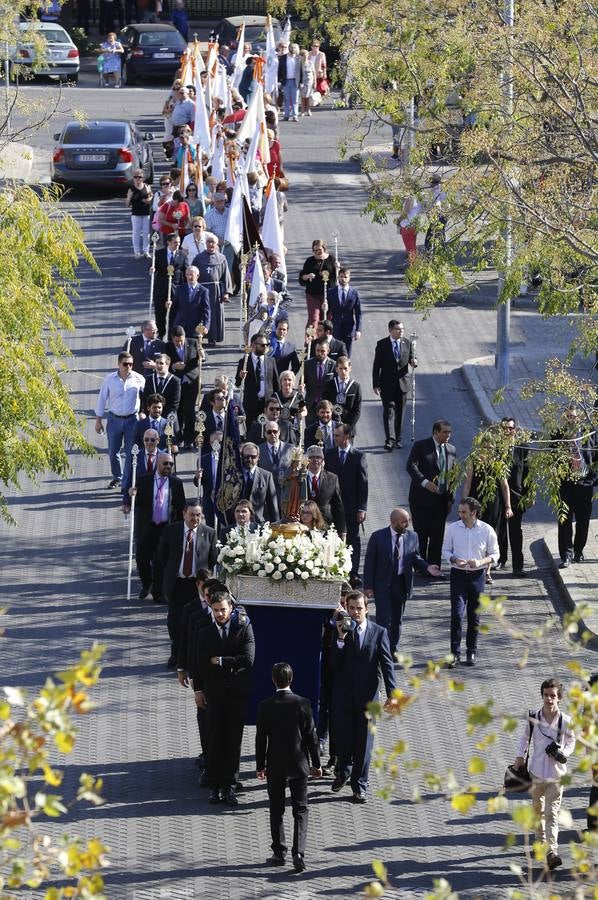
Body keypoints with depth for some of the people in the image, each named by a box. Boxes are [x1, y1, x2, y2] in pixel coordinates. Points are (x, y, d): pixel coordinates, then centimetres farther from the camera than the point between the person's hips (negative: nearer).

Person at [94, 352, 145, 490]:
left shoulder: (139, 379, -6)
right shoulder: (109, 379, -4)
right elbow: (102, 399, 3)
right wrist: (98, 420, 4)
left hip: (132, 420, -1)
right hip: (114, 419, 1)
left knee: (131, 452, -1)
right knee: (113, 451, 9)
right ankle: (117, 478, 29)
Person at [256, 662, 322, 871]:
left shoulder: (265, 707, -8)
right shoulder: (303, 704, -9)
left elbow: (261, 739, -3)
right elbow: (311, 736, -5)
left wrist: (260, 766, 8)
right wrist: (316, 764, 5)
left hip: (275, 767, 0)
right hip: (299, 767, 0)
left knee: (276, 812, 12)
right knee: (300, 811, 5)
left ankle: (279, 853, 15)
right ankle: (298, 852, -10)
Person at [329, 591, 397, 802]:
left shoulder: (379, 632, 0)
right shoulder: (340, 630, 3)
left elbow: (387, 664, -2)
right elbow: (333, 663, -5)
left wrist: (392, 693, -10)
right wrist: (341, 638, -17)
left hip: (367, 694, -1)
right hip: (343, 694, 1)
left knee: (364, 742, 1)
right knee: (343, 738, 5)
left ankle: (359, 786, 10)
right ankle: (342, 772, 33)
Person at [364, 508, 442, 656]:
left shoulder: (412, 537, 3)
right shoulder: (378, 537, -7)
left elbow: (415, 559, 10)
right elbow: (369, 562, -5)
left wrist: (427, 567, -11)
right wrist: (368, 586, -8)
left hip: (402, 585, 4)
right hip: (383, 584, -4)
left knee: (397, 620, 13)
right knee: (384, 619, -6)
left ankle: (393, 650, 25)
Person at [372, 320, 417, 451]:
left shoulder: (407, 343, 6)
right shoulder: (382, 345, -3)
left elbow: (411, 358, 13)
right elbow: (376, 366, -2)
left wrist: (413, 363, -14)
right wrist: (376, 385, -7)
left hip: (402, 384, 3)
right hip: (387, 385, -3)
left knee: (400, 413, 9)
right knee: (388, 412, -11)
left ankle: (397, 439, 20)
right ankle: (388, 440, -13)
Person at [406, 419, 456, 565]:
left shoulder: (451, 450, 13)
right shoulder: (420, 446, -4)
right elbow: (411, 466, -15)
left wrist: (450, 498, 7)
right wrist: (424, 482, -29)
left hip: (441, 500, 4)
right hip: (422, 499, -4)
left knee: (437, 537, 5)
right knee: (421, 536, -1)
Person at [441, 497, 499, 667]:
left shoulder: (487, 530, -3)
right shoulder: (453, 529, -1)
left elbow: (494, 554, 4)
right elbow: (445, 551, 7)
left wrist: (481, 562, -15)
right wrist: (455, 560, -14)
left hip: (477, 575, 0)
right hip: (458, 575, 0)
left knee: (474, 616, 8)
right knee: (457, 614, -10)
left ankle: (471, 652, 20)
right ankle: (455, 653, -6)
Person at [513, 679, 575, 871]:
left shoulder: (566, 722, -10)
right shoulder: (532, 718, -6)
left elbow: (571, 743, 5)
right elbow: (524, 737, 12)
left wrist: (563, 754, -14)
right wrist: (520, 757, 3)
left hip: (556, 773, -3)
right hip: (536, 772, 3)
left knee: (552, 814, -11)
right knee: (538, 810, 19)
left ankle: (552, 852, -19)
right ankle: (541, 842, 40)